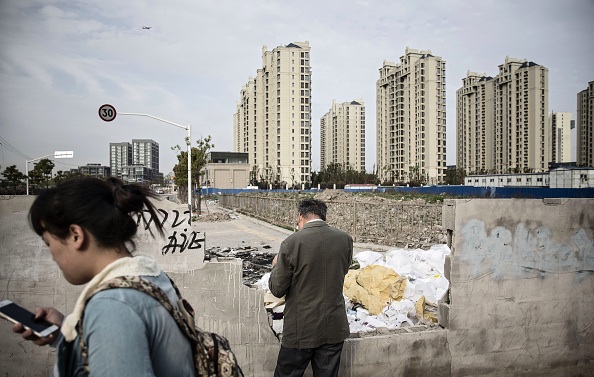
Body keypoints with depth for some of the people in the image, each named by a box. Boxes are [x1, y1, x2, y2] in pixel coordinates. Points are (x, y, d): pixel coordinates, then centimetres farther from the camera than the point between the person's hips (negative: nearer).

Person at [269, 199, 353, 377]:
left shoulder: (292, 242, -17)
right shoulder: (345, 240, -5)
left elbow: (277, 289, -10)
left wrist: (276, 265, 8)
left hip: (301, 329, -3)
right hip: (334, 328, 4)